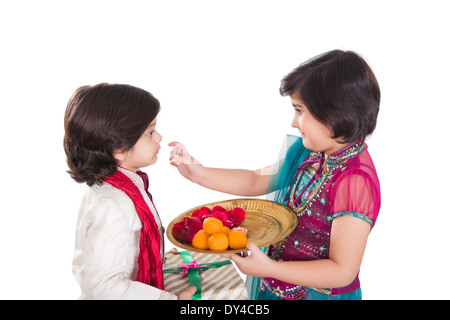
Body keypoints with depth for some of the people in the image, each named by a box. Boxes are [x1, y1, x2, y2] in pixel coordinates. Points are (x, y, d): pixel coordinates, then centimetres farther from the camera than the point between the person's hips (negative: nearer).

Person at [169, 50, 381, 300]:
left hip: (318, 292, -7)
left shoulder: (356, 181, -30)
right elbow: (256, 181, 7)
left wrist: (269, 269, -32)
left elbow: (342, 271, -27)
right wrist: (199, 173, -2)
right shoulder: (305, 151, -5)